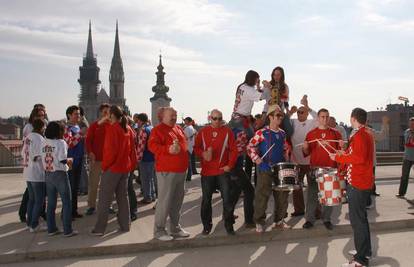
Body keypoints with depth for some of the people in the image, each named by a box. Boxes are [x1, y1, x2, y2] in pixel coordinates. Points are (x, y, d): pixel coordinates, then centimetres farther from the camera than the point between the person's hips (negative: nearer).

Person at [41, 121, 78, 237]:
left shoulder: (44, 143, 6)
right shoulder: (61, 142, -13)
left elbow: (43, 159, 5)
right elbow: (63, 160, -20)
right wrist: (69, 160, 0)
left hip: (48, 174, 6)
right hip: (60, 174, -6)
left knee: (51, 203, 13)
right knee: (66, 202, 3)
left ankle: (51, 229, 20)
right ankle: (67, 230, 5)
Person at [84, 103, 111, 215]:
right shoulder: (94, 125, 2)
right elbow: (88, 140, -1)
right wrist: (90, 152, -15)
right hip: (96, 159, -1)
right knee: (93, 184, 4)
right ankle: (91, 206, 12)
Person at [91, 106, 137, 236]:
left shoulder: (112, 128, -13)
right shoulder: (129, 129, 8)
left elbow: (110, 150, -17)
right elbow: (132, 150, 10)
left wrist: (105, 165, -7)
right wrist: (131, 165, 14)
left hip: (112, 168, -7)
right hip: (125, 168, 7)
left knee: (105, 198, 0)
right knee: (123, 197, 14)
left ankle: (100, 228, 3)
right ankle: (125, 225, 17)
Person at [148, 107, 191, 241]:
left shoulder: (179, 129, 17)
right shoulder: (158, 129, -6)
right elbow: (152, 145, -19)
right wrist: (168, 149, -30)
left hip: (181, 170, 8)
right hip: (166, 171, -8)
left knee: (177, 200, 13)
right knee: (165, 200, -6)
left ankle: (175, 228, 25)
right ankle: (159, 230, 5)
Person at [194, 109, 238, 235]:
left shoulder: (227, 131, 2)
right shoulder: (203, 132, 5)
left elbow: (234, 150, 2)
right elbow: (196, 147, 7)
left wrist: (230, 165, -6)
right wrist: (202, 154, -13)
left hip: (223, 170, -1)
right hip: (207, 171, 1)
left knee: (227, 198, -1)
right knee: (206, 199, 8)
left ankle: (229, 224, 12)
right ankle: (206, 225, 22)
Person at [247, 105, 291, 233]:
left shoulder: (282, 133, 11)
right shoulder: (261, 133, -7)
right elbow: (250, 146, -5)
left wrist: (285, 162, 11)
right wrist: (256, 158, -17)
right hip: (265, 169, -6)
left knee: (282, 195, 10)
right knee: (262, 195, -2)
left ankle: (279, 221, 26)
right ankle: (259, 222, 11)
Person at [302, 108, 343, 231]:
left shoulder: (335, 133, 6)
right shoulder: (311, 134, 6)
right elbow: (307, 153, 9)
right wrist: (305, 148, -13)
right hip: (314, 168, 0)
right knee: (312, 195, 3)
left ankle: (327, 219, 20)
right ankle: (309, 219, 12)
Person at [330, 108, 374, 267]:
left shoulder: (359, 135, -17)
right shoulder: (366, 133, 13)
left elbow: (359, 158, -27)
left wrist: (338, 157, -18)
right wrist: (346, 153, 15)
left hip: (358, 183, -10)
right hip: (363, 182, 10)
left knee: (357, 220, -6)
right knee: (361, 217, 20)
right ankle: (365, 250, 33)